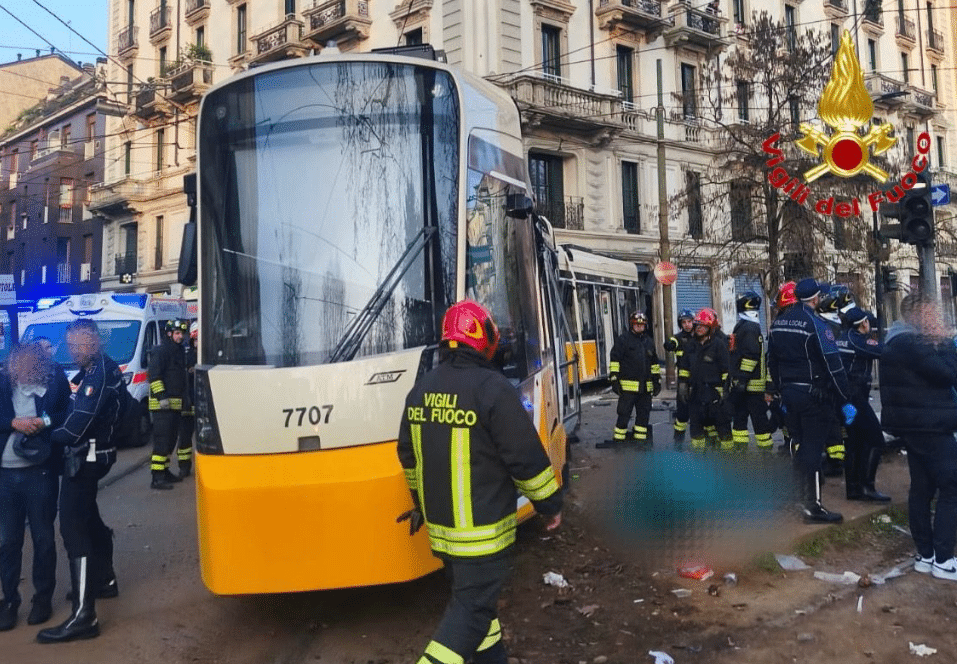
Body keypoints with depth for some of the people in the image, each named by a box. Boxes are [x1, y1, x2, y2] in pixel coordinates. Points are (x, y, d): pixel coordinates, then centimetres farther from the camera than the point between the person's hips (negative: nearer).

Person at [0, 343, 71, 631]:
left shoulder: (56, 382, -1)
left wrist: (45, 422, -16)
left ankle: (43, 598, 22)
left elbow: (70, 416, -1)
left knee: (43, 538, 9)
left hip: (39, 472, -2)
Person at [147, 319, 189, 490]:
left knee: (171, 439, 15)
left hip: (175, 404, 9)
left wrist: (183, 399, 24)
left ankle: (165, 471, 25)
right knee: (162, 440, -12)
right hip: (162, 405, -9)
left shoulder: (180, 352, 18)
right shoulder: (160, 351, -9)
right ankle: (156, 478, -12)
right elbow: (153, 375, -16)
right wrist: (161, 396, -21)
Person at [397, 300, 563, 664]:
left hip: (439, 525, 8)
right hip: (482, 528, -7)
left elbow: (409, 456, 15)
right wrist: (550, 504, -2)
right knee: (472, 605, 1)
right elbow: (526, 458, -16)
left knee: (473, 594, 23)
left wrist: (423, 501, 28)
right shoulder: (493, 388, -18)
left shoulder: (420, 390, 5)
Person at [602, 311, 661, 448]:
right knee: (624, 413, -4)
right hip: (628, 385, -5)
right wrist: (614, 379, -10)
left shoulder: (649, 341, 16)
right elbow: (615, 360, -4)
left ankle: (640, 437, 18)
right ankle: (618, 439, 4)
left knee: (644, 413, 8)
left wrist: (657, 380, 20)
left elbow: (654, 363, 24)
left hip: (646, 385, 6)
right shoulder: (623, 339, -1)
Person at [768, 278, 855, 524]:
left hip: (789, 392, 7)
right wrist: (845, 401, -13)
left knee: (800, 444, 19)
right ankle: (812, 506, 2)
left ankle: (799, 495, 29)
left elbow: (771, 362, 14)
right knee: (813, 448, -2)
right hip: (813, 395, -7)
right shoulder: (815, 323, -15)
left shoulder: (778, 323, 8)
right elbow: (833, 365, -17)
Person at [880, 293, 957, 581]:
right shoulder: (911, 343, -18)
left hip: (915, 423, 10)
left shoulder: (901, 341, 15)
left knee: (922, 486, 12)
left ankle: (925, 555, 18)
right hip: (928, 423, -10)